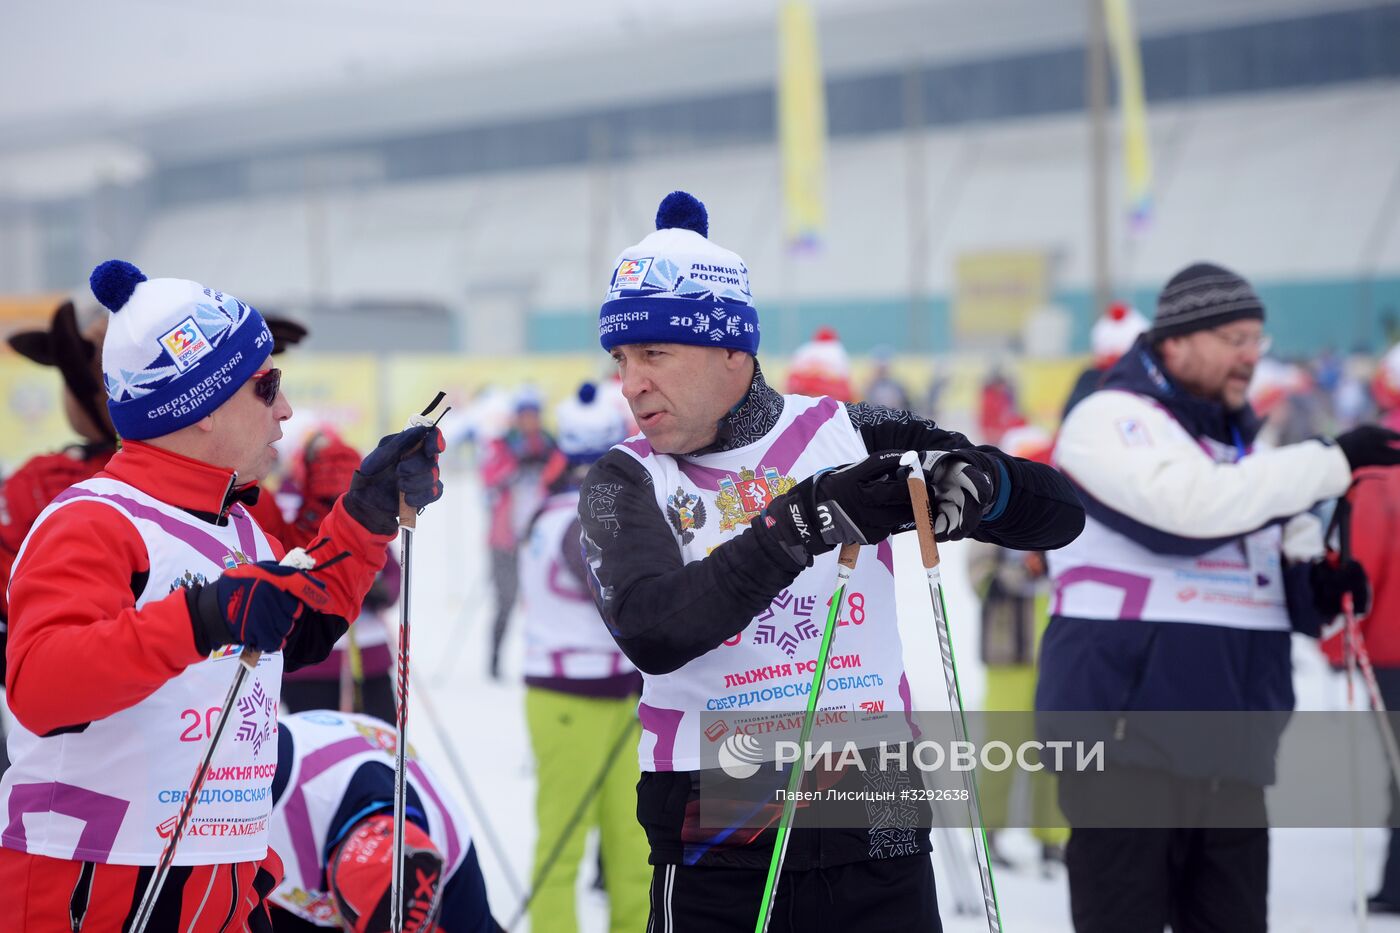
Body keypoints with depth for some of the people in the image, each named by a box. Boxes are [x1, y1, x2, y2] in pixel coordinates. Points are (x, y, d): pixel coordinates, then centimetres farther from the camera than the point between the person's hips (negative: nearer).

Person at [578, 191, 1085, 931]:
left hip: (877, 843, 1)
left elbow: (1058, 515, 2)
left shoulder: (850, 438, 2)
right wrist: (800, 525, -29)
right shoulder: (625, 482, 0)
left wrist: (977, 481, -20)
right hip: (714, 861, -1)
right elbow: (652, 634, -20)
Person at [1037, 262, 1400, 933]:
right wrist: (1334, 462, -24)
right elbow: (1193, 502, -26)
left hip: (1230, 749, 8)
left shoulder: (1240, 442, 19)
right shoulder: (1111, 420, -8)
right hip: (1127, 743, -8)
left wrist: (1314, 583, -1)